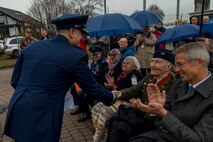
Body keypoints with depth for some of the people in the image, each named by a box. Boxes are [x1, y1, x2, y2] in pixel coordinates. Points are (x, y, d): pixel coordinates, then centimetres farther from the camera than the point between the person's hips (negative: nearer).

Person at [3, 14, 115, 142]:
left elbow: (15, 81, 11)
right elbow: (93, 88, -3)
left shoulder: (32, 46, 4)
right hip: (41, 120, -6)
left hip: (17, 113, 7)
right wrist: (112, 97, 15)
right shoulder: (76, 56, -14)